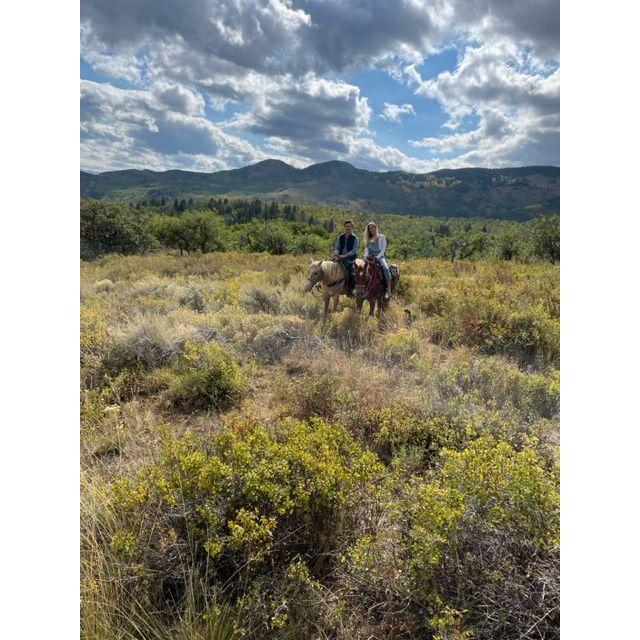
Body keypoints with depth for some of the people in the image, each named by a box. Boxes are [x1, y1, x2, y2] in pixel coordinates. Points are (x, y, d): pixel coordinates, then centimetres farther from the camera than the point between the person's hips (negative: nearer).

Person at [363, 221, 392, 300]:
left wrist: (377, 257, -14)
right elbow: (366, 249, 12)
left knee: (386, 268, -32)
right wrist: (366, 256, -10)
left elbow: (383, 249, 1)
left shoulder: (381, 237, 9)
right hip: (370, 257, 4)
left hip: (379, 257, -4)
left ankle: (389, 290, -33)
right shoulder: (368, 239, 21)